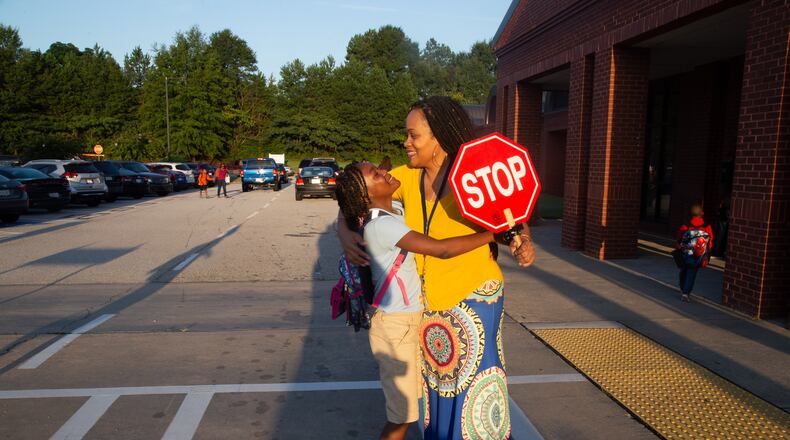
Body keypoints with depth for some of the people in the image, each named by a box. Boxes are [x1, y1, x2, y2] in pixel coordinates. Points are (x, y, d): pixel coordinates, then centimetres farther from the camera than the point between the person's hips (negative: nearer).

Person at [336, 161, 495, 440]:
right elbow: (441, 249, -31)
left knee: (406, 405, 22)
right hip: (395, 326, -9)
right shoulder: (381, 225, -25)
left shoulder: (391, 212, 3)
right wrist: (493, 234, -23)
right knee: (402, 416, 4)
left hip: (408, 319, 9)